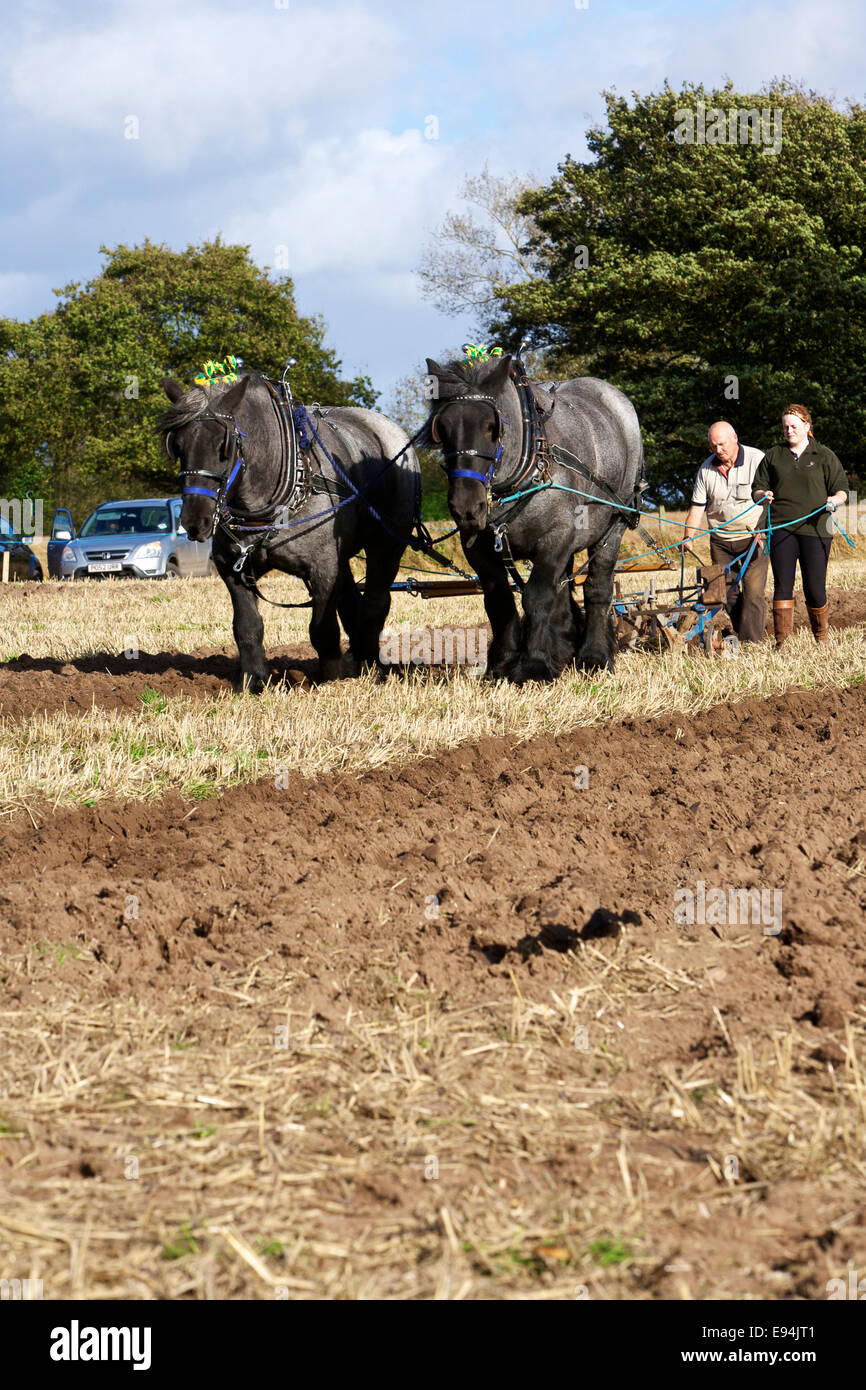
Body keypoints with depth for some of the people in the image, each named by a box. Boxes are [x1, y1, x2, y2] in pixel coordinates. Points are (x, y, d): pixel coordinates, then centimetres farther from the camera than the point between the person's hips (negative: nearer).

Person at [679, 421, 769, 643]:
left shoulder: (757, 460, -8)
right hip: (721, 540, 4)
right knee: (726, 591, 5)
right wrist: (688, 538, -4)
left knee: (753, 590, -11)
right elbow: (697, 506, 7)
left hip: (753, 537, -4)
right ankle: (741, 634, 19)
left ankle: (752, 642, -10)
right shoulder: (706, 468, 4)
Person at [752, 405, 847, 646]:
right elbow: (758, 489, 18)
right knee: (782, 584, -6)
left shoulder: (824, 456, 9)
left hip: (814, 529, -1)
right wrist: (763, 495, -6)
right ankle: (782, 641, -4)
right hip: (781, 528, 1)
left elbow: (842, 489, 9)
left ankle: (821, 636, 19)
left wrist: (834, 500, -13)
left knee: (814, 588, -1)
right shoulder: (773, 456, 15)